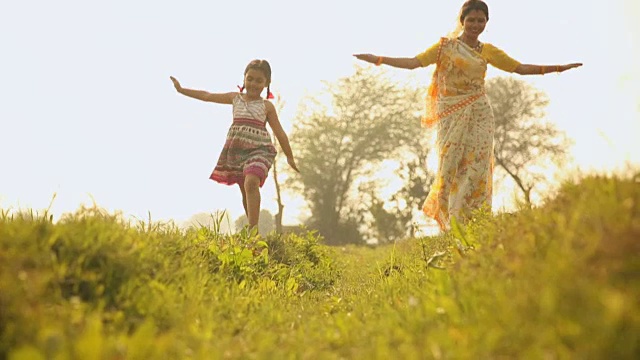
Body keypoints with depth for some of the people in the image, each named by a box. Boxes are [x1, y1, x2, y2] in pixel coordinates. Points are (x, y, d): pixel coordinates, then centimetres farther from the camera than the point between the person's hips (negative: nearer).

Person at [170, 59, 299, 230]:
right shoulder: (235, 98, 14)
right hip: (236, 149, 4)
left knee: (251, 182, -27)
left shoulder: (267, 106, 7)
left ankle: (253, 230, -32)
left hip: (259, 150, -4)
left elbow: (279, 133, 9)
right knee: (245, 191, 8)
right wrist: (181, 89, 20)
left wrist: (290, 157, 9)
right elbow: (207, 96, 19)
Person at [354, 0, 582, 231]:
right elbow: (414, 62, -4)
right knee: (450, 167, -4)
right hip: (451, 116, -2)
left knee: (476, 168, -4)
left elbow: (520, 68, 14)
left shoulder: (488, 51, 11)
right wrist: (378, 60, -13)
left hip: (479, 116, 2)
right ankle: (453, 226, 2)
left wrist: (559, 68, 11)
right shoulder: (446, 45, 3)